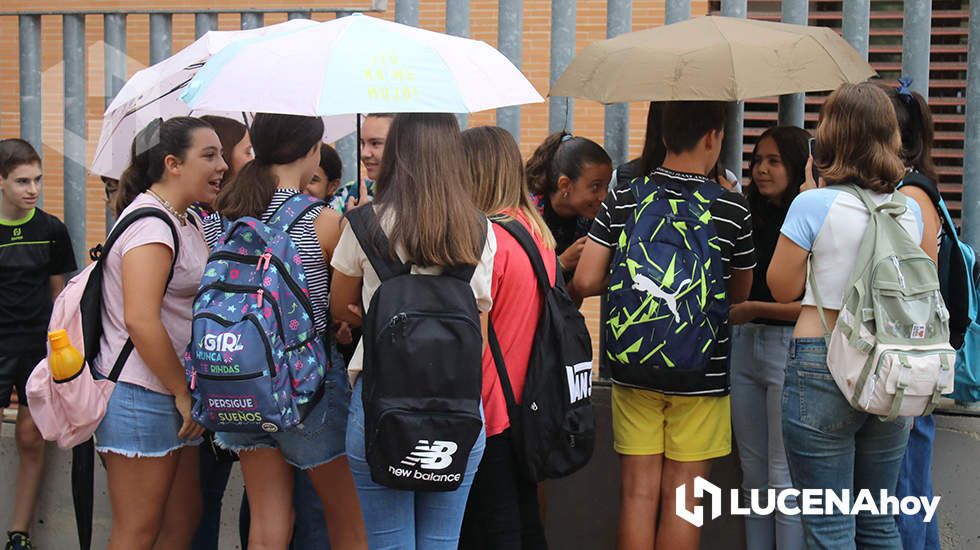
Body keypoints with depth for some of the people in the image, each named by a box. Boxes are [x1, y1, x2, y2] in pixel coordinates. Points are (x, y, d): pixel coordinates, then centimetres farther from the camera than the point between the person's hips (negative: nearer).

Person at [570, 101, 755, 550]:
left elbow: (584, 282, -8)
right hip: (701, 376, -2)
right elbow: (740, 293, 5)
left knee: (639, 492, 9)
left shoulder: (622, 199, -5)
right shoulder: (733, 210, -8)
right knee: (682, 497, 6)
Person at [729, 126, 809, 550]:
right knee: (753, 474, 13)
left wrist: (754, 309, -16)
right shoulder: (751, 222, 12)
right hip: (743, 346, 8)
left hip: (791, 347, -8)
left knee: (784, 477, -4)